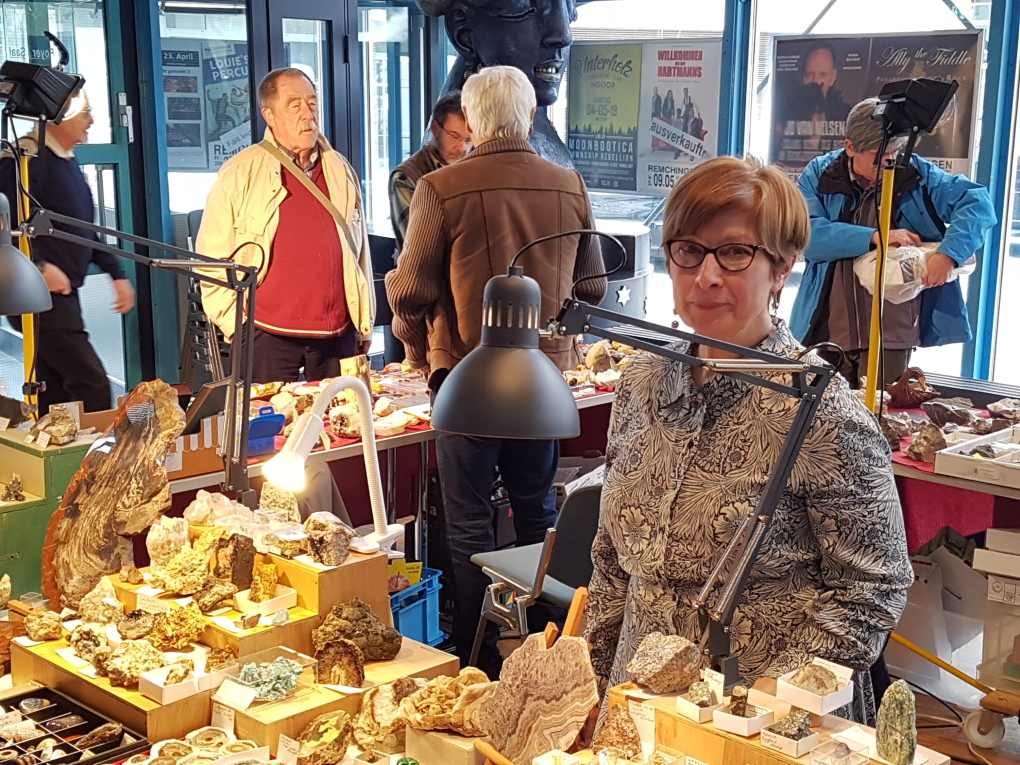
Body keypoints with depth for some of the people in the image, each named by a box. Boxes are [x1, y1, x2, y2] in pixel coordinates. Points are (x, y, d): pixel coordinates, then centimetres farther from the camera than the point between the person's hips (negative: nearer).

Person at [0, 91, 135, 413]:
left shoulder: (68, 162, 17)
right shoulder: (27, 158, -13)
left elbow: (83, 231, 24)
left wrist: (116, 274, 19)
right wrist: (39, 266, -23)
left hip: (63, 294, 10)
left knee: (55, 394, 12)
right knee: (92, 386, -13)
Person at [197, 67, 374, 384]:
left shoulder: (341, 171, 12)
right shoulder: (239, 174, -1)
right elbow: (212, 258, 0)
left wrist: (365, 323, 16)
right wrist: (235, 325, -5)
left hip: (337, 335, 3)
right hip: (269, 336, -3)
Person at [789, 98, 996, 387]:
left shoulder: (916, 174, 1)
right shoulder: (819, 175, 1)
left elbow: (977, 202, -6)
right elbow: (806, 234, -13)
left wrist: (949, 253, -23)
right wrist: (874, 237, -20)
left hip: (892, 334, 0)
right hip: (827, 330, 0)